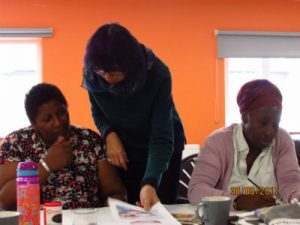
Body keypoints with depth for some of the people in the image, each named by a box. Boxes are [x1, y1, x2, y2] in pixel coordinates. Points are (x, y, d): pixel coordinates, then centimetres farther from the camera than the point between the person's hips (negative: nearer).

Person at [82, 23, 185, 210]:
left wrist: (150, 183, -47)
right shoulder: (92, 74, -21)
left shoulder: (157, 74, -31)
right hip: (124, 150, 3)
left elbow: (161, 138, -33)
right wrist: (110, 135, -23)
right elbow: (98, 113, -1)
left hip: (161, 151, -2)